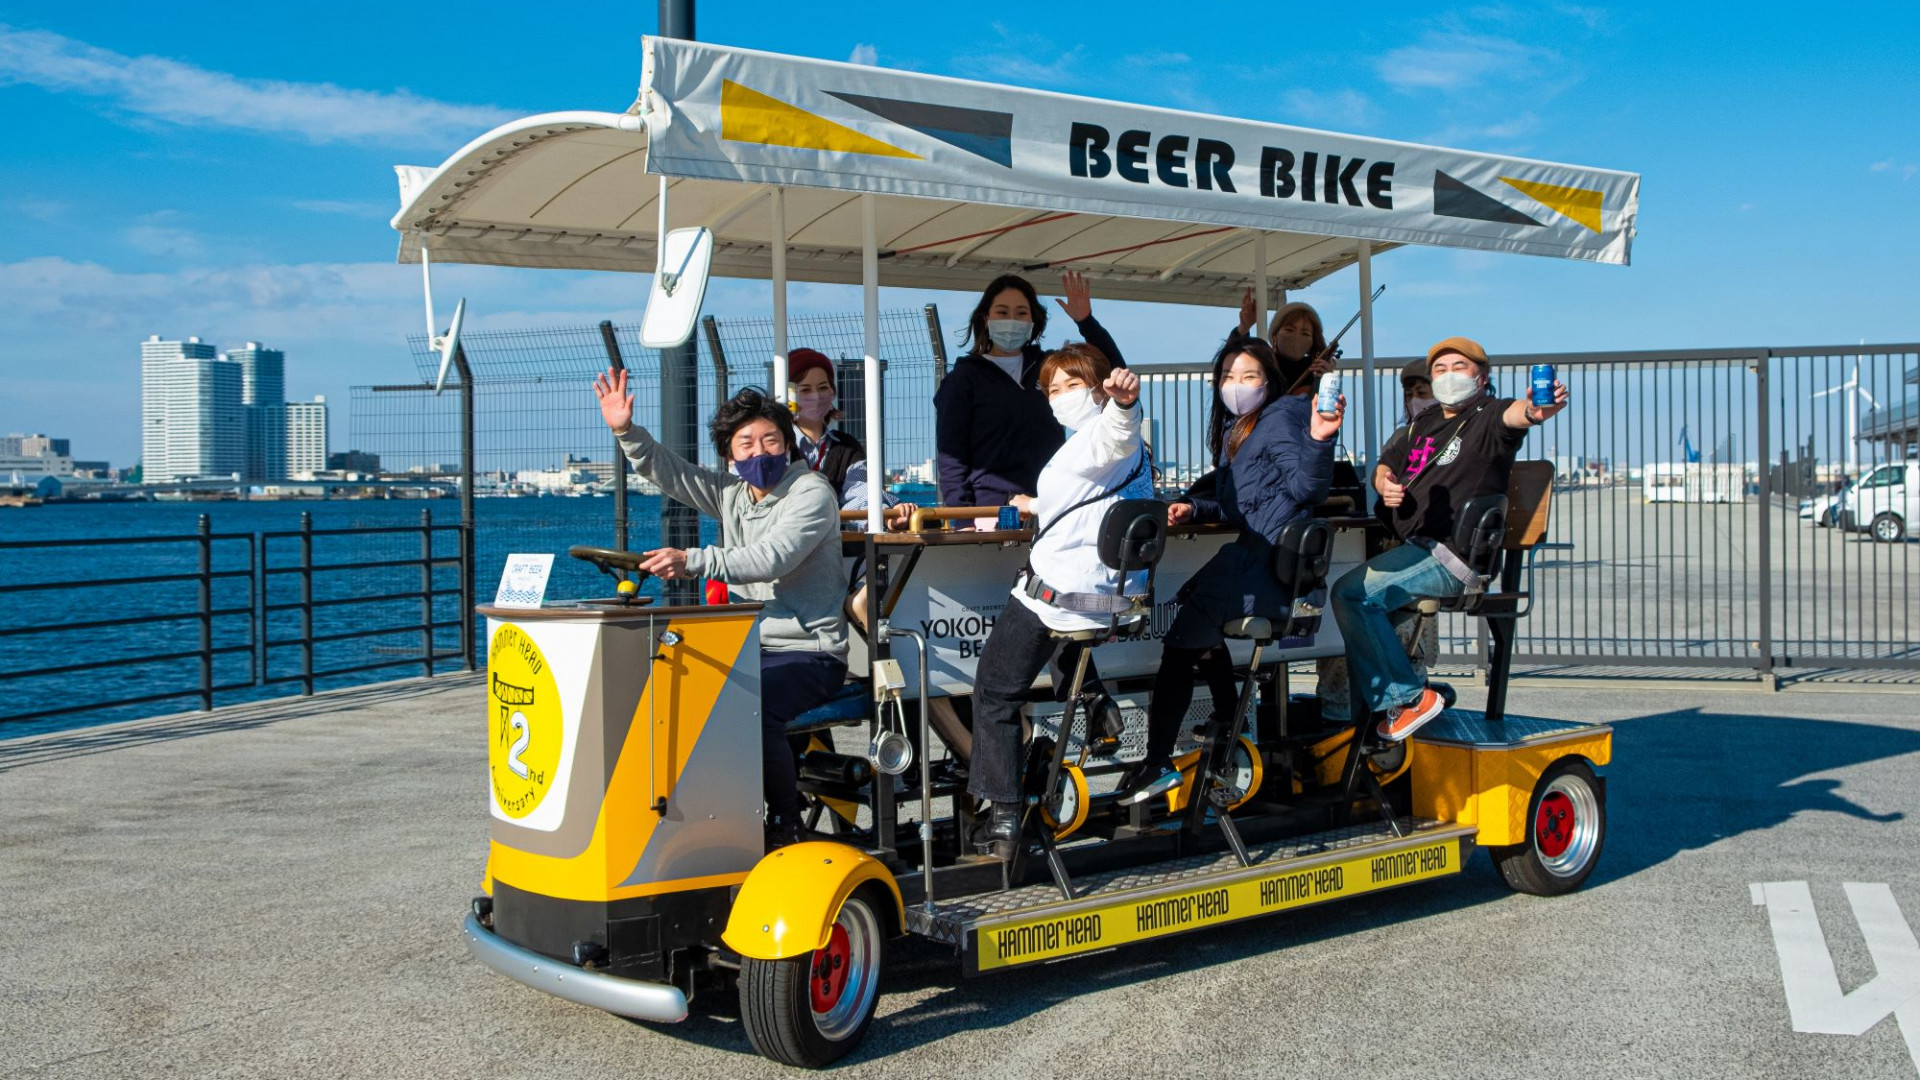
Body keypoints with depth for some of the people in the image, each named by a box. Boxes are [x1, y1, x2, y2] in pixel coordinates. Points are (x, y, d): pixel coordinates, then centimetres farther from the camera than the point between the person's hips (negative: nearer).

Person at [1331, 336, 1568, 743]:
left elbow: (1512, 416, -27)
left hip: (1452, 556, -9)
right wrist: (1385, 481, 1)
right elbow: (1385, 465, 26)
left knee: (1351, 593, -22)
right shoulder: (1422, 424, 20)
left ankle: (1409, 698, -16)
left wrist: (1535, 410, -52)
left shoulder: (1487, 418, -4)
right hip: (1414, 549, 9)